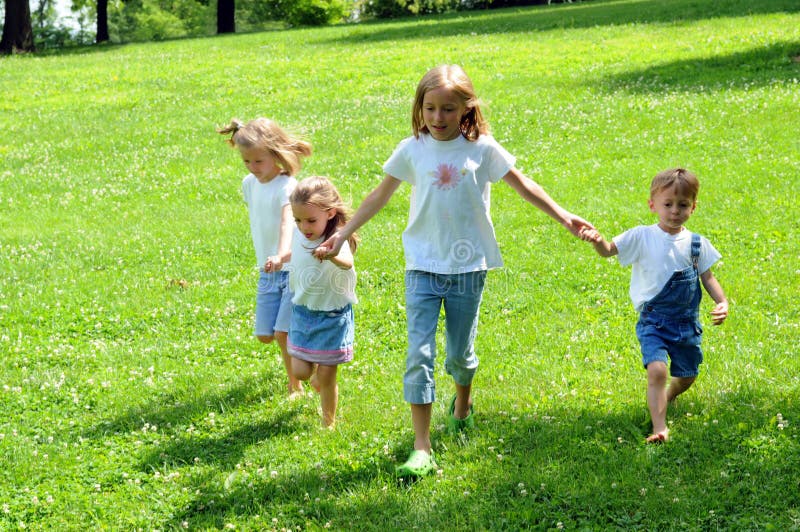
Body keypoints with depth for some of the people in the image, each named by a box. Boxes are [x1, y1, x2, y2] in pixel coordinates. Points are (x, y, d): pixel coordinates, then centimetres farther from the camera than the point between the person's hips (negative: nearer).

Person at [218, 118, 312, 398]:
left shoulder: (286, 186, -18)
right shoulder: (249, 183, 6)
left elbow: (288, 221, -34)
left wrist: (282, 254, -51)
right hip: (267, 272, 7)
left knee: (283, 332, -13)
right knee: (265, 335, 6)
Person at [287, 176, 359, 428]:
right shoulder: (299, 235, -7)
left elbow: (347, 263, -52)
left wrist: (332, 255, -70)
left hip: (333, 317, -5)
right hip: (302, 312, 5)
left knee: (326, 378, 3)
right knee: (300, 372, 3)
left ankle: (329, 423, 25)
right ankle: (316, 373, 38)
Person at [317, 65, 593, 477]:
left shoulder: (481, 148, -3)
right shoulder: (412, 150, -1)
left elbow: (524, 186, 6)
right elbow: (380, 196, 10)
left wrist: (564, 218, 3)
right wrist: (344, 233, 11)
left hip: (468, 268, 0)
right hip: (422, 268, 0)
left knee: (460, 353, 11)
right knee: (419, 355, -9)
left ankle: (462, 405, 45)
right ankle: (421, 450, -8)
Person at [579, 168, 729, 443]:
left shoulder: (697, 244, 1)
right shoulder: (642, 237, -6)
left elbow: (707, 277, 7)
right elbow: (609, 250, -12)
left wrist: (722, 302, -10)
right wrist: (597, 240, -35)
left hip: (686, 322, 3)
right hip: (653, 321, -3)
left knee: (686, 377, 17)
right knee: (657, 369, -23)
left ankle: (664, 398, 51)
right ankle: (659, 427, -18)